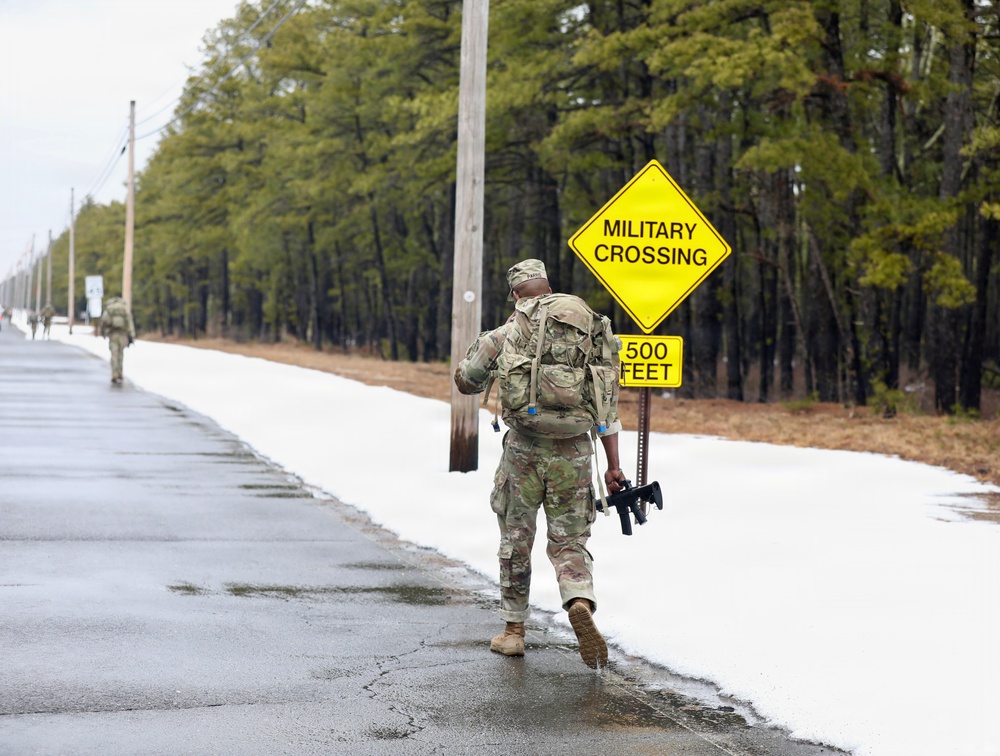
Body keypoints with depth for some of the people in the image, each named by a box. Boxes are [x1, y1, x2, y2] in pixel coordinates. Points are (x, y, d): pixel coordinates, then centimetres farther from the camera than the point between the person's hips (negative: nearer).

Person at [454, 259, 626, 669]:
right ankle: (581, 603, -21)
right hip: (575, 451, 2)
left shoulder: (511, 331, -3)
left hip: (525, 447, -2)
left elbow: (466, 379, 2)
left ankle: (513, 630, 21)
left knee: (516, 538, 13)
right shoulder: (594, 328, 8)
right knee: (569, 542, 8)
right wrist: (613, 465, 11)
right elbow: (608, 401, 9)